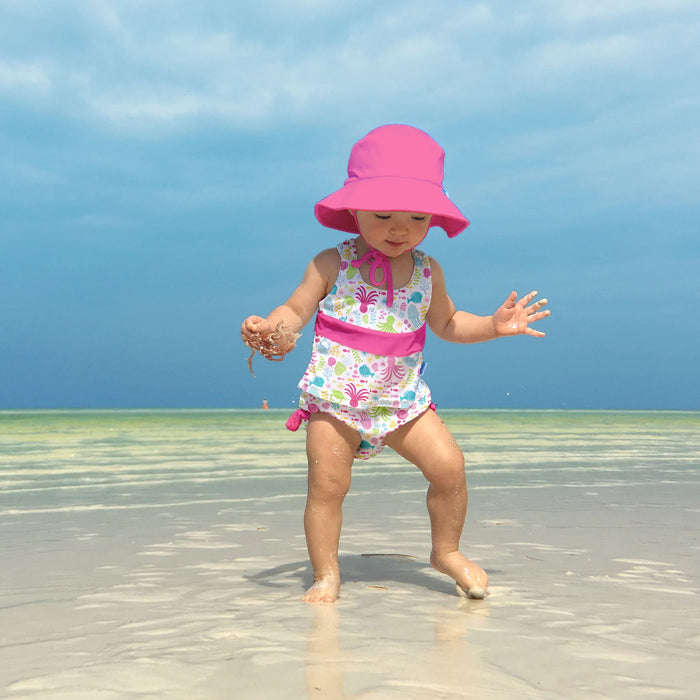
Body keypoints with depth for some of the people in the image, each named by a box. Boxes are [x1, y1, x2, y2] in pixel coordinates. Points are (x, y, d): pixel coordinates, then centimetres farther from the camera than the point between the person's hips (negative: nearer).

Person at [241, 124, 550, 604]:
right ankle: (326, 576, 12)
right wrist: (268, 328, -24)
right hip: (335, 399, -2)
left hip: (403, 401, 3)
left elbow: (447, 323, 20)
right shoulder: (332, 265, -6)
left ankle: (447, 552, 17)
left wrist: (493, 326, 8)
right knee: (327, 484, -5)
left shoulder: (427, 272, 4)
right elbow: (295, 312, -2)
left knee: (449, 465, -6)